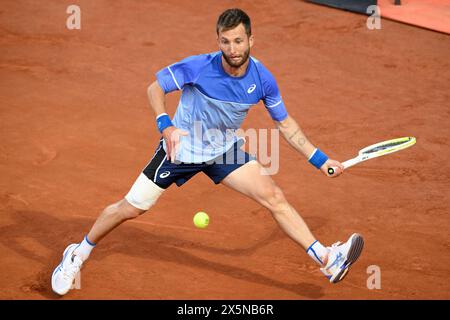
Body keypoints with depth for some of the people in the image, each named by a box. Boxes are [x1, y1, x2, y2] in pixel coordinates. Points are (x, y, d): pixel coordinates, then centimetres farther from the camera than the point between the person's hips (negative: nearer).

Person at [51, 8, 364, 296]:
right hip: (182, 146, -3)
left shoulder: (262, 79, -14)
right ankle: (78, 254, 23)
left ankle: (327, 260, -12)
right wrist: (166, 125, -30)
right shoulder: (198, 67, -24)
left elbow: (285, 123, 1)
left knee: (274, 197, -12)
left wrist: (318, 159, -3)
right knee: (130, 209, 0)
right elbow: (155, 88, -12)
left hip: (225, 150, 3)